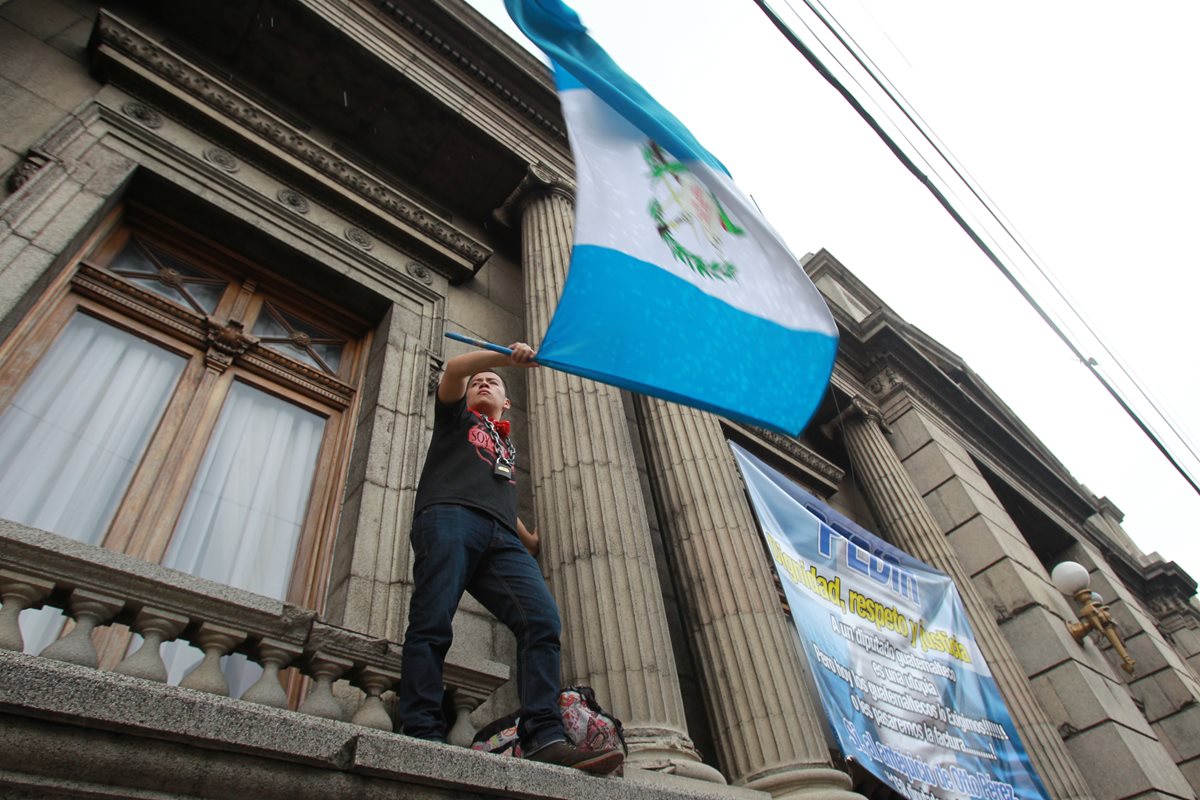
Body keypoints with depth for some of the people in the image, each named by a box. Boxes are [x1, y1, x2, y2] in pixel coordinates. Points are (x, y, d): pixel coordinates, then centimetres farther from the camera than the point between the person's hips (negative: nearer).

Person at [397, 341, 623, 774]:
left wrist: (529, 539, 39)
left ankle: (544, 738, -28)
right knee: (432, 624, -19)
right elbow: (453, 368, 10)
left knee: (542, 618, -19)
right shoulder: (457, 417, 29)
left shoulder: (508, 448, 42)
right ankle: (423, 736, -20)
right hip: (449, 515, -3)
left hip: (500, 537, 4)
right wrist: (507, 355, -1)